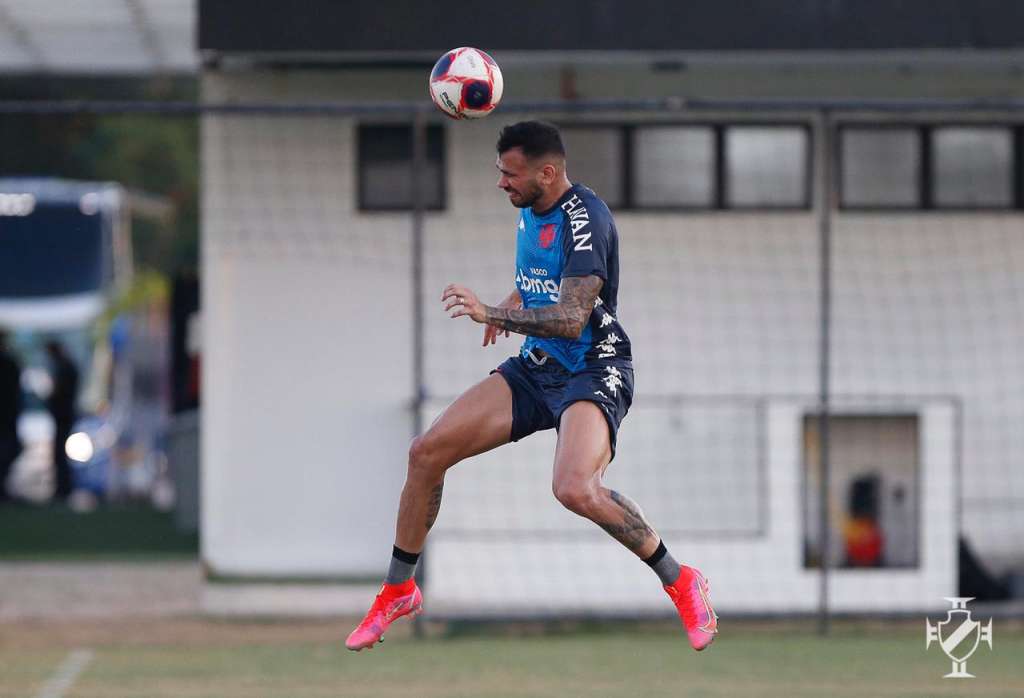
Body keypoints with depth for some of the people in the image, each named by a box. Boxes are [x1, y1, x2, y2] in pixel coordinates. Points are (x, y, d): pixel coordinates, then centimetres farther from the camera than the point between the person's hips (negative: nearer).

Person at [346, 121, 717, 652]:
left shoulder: (585, 218, -20)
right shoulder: (529, 209, 8)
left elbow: (571, 320, -28)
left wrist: (490, 313, -36)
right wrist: (511, 307, 11)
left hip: (593, 370, -8)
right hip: (535, 368, 8)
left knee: (575, 489, -34)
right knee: (426, 452, -1)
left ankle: (680, 582, -13)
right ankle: (398, 591, 17)